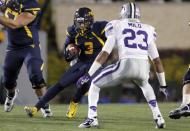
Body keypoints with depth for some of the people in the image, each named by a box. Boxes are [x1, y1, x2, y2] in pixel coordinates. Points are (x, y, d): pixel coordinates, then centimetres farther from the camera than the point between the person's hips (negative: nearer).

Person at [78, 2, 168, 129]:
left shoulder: (117, 27, 17)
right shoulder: (148, 30, 27)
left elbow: (104, 54, 7)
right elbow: (157, 60, 27)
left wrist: (88, 75, 7)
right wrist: (163, 85, 33)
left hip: (125, 65, -3)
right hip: (143, 68, 3)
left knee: (95, 84, 19)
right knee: (145, 85, 40)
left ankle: (92, 118, 0)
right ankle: (158, 117, 23)